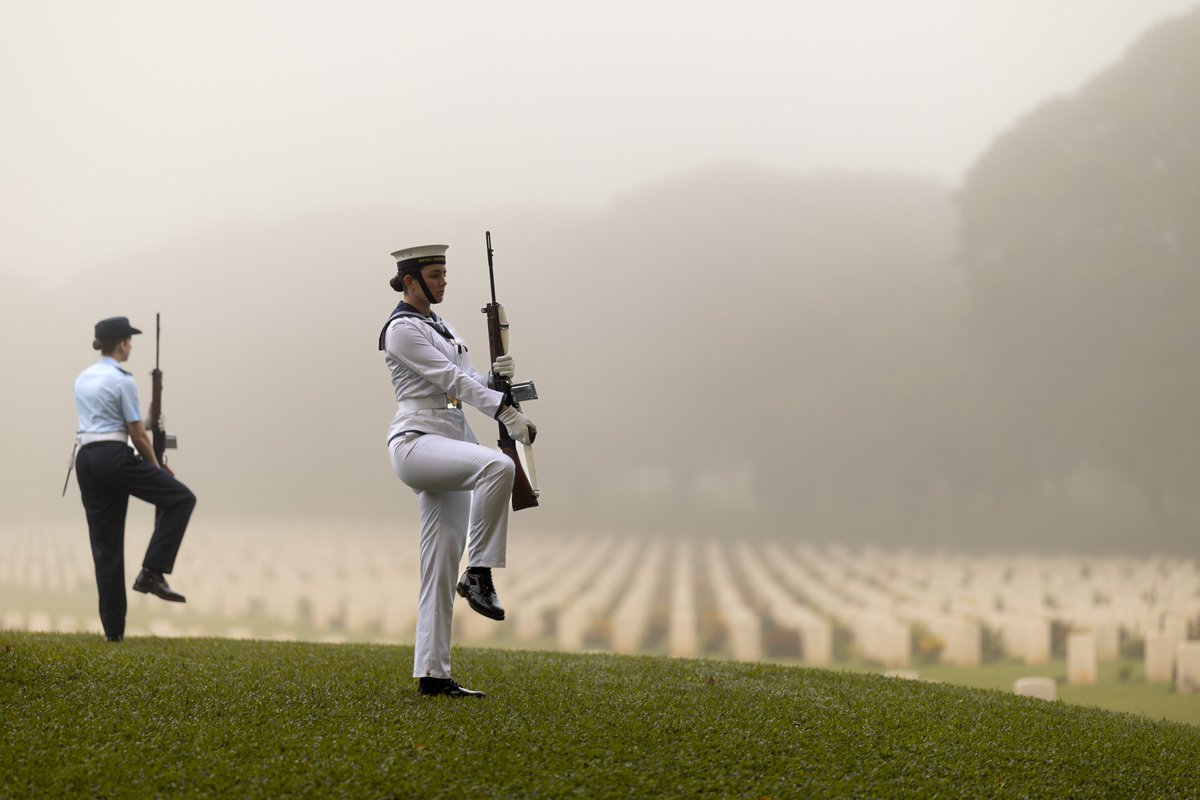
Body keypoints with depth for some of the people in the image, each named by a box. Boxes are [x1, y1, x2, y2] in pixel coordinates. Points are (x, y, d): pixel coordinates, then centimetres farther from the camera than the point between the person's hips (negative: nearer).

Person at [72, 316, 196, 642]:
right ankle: (152, 573, -8)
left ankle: (112, 626, 6)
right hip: (114, 457, -8)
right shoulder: (122, 380, -9)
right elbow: (138, 435, -7)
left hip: (85, 460, 8)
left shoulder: (82, 378, 16)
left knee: (105, 545, 8)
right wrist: (156, 467, 9)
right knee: (181, 498, 2)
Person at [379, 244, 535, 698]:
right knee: (498, 465, -35)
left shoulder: (442, 328, 22)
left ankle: (432, 674, 2)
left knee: (442, 565, 3)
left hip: (451, 443, 9)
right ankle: (479, 574, -24)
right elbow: (450, 378, -13)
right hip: (416, 442, -9)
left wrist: (498, 375, -4)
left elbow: (468, 385, 18)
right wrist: (506, 413, -19)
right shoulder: (401, 328, -6)